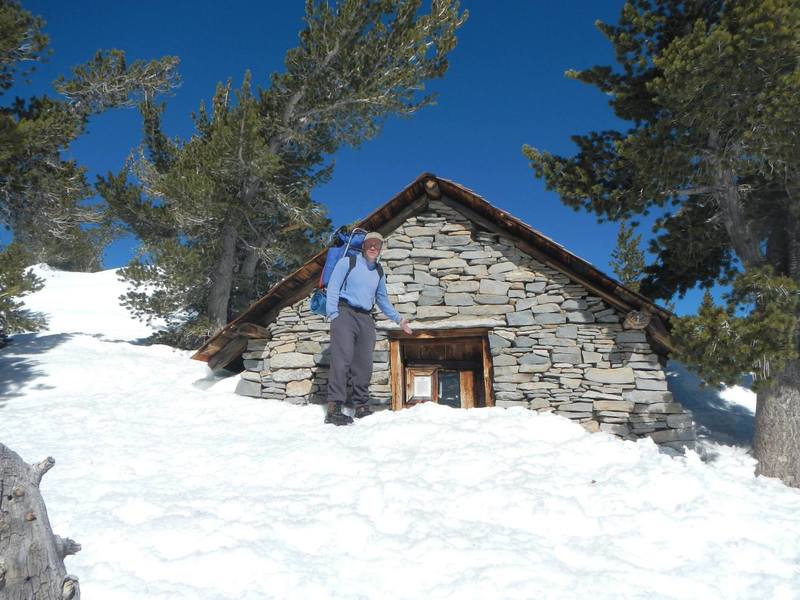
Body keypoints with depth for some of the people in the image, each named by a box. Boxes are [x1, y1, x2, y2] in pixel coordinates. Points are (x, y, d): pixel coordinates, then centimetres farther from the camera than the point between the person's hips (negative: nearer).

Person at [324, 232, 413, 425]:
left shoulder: (379, 272, 21)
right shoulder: (347, 262, 5)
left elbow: (383, 300, 31)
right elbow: (333, 287, -2)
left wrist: (399, 319, 28)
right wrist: (333, 314, -13)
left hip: (366, 319, 6)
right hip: (345, 313, -5)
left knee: (364, 365, 2)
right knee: (342, 360, -17)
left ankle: (360, 405, 13)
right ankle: (334, 408, -20)